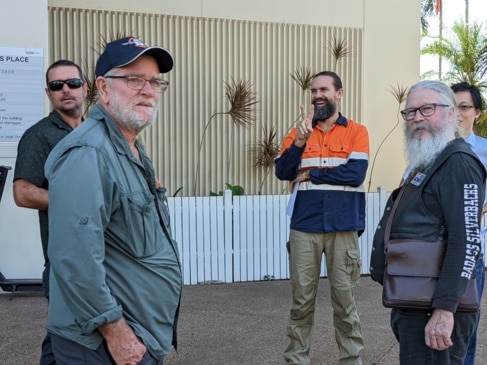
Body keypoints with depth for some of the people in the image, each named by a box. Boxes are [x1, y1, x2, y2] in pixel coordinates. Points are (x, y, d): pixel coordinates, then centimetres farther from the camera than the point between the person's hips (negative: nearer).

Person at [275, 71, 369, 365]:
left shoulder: (357, 132, 3)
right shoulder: (298, 132, 10)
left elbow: (356, 173, -11)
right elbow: (282, 171, -4)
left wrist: (310, 175, -5)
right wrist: (300, 141, -20)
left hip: (343, 228, -2)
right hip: (304, 227, 2)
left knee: (345, 298, 6)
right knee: (302, 299, 7)